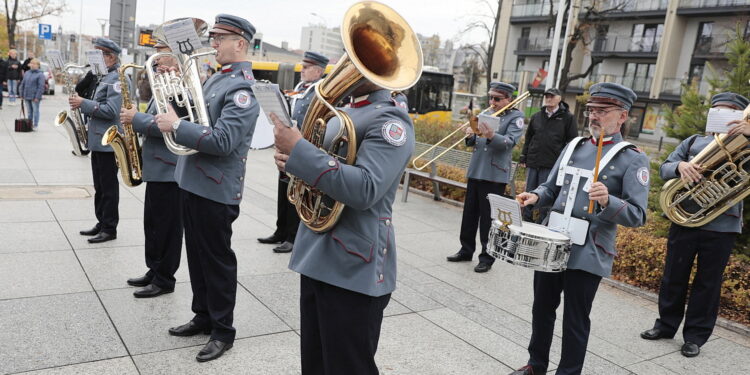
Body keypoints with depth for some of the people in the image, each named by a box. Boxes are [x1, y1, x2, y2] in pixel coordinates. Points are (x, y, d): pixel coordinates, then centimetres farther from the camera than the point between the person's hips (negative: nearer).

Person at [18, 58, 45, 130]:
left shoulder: (40, 74, -6)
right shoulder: (27, 73, 14)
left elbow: (41, 86, -12)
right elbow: (23, 84, 18)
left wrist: (37, 97, -17)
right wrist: (21, 94, 11)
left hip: (35, 97, -6)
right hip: (27, 97, 6)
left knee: (35, 111, -1)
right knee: (29, 111, 13)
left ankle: (35, 125, 5)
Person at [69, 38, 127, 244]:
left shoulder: (118, 78, -14)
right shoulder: (105, 77, 17)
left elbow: (111, 111, -23)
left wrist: (84, 103, -20)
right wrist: (81, 104, 6)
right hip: (98, 140, 10)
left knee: (108, 187, -2)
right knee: (100, 186, 15)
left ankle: (110, 228, 6)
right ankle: (101, 223, 24)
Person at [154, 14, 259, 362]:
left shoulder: (243, 88, -17)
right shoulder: (216, 78, 14)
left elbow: (223, 141, -26)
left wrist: (176, 126, -20)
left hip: (216, 190, -9)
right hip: (193, 182, 9)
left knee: (217, 260, 3)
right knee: (197, 254, 18)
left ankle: (223, 330, 18)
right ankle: (203, 316, 34)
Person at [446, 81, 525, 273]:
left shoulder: (515, 117, -4)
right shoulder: (486, 113, 14)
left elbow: (510, 142, -19)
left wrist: (491, 135, -36)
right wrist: (471, 136, -6)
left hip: (494, 175, -6)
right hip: (475, 171, 6)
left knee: (488, 218, -1)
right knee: (469, 214, 13)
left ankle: (487, 257, 9)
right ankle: (466, 250, 26)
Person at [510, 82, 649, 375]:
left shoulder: (633, 159, -8)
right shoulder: (574, 146, 10)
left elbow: (637, 216, -13)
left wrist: (608, 202, -31)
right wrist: (535, 196, -3)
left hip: (587, 255, -6)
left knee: (575, 320, 7)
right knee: (542, 308, 17)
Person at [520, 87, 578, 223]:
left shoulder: (567, 118, 1)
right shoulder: (536, 117, 14)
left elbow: (572, 141, -1)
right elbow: (528, 138, 18)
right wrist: (523, 157, 11)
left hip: (552, 165, -4)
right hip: (532, 162, 4)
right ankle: (526, 220, 19)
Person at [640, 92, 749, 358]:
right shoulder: (693, 142, 11)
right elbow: (664, 169, 6)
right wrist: (680, 166, -18)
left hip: (722, 225, -2)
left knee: (708, 282, 7)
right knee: (673, 276, 11)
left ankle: (695, 336, 19)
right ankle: (666, 325, 26)